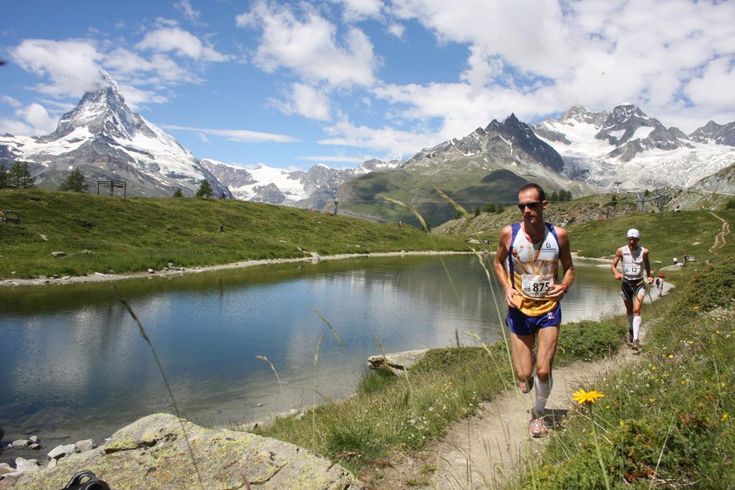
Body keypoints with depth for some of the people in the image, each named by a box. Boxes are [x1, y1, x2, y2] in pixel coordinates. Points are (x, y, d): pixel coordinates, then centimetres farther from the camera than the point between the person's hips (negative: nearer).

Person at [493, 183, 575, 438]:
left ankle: (538, 415, 28)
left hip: (549, 310, 1)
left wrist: (564, 286, -14)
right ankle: (527, 377, 40)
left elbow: (569, 267, 8)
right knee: (523, 377, -1)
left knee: (543, 371, -2)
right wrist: (507, 288, -9)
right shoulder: (509, 233, -9)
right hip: (520, 311, 0)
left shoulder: (559, 235, -6)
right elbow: (498, 262, 7)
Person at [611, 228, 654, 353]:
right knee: (629, 311, 16)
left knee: (636, 310, -14)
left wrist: (649, 276, -1)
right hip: (626, 283, 1)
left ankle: (635, 340, -17)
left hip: (639, 283, -1)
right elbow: (613, 266, -3)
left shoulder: (644, 251, -4)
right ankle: (631, 330, 43)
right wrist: (616, 273, -23)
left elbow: (647, 264, 14)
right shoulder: (621, 251, -7)